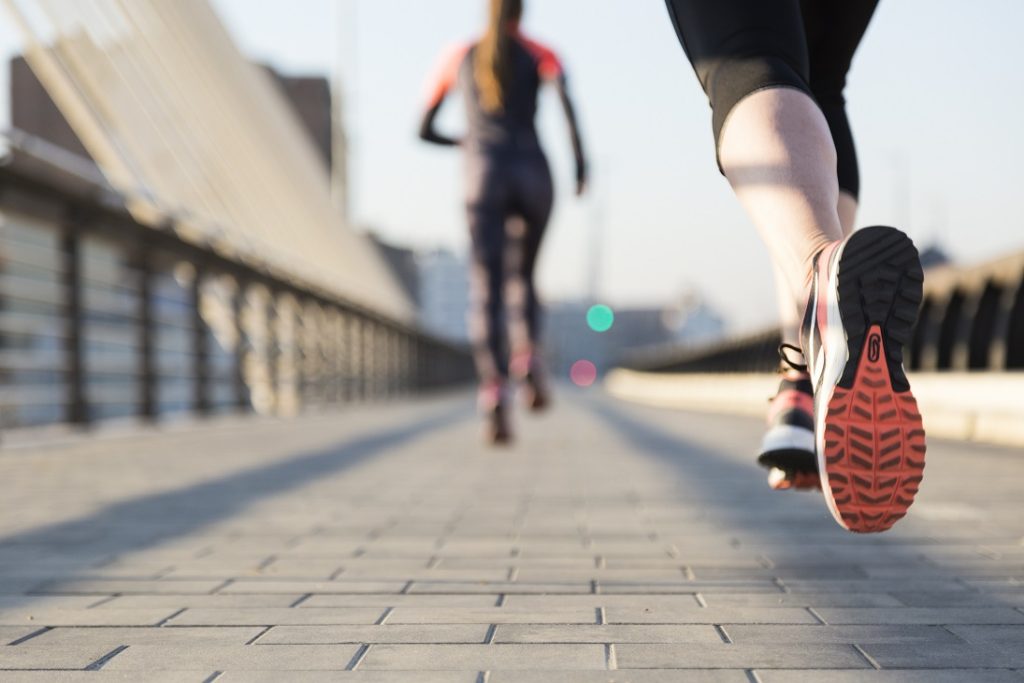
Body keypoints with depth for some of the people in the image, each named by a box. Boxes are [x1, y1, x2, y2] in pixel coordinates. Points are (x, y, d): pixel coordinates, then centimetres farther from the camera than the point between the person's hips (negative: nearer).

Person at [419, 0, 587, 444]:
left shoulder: (458, 57, 20)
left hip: (483, 178, 0)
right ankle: (528, 358, -6)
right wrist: (580, 159, -8)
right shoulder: (539, 53, 14)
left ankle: (493, 390, -33)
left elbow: (425, 130, 23)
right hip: (533, 176, 0)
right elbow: (564, 96, -9)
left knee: (486, 289, -11)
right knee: (522, 277, 21)